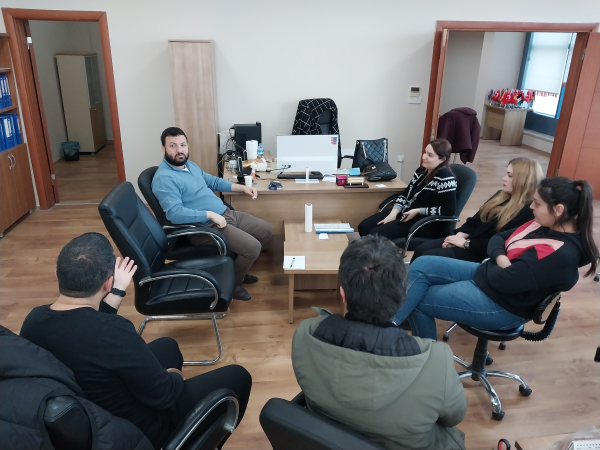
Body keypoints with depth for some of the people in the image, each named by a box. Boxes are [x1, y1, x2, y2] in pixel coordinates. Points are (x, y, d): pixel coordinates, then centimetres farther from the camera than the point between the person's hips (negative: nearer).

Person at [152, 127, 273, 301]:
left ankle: (238, 267, 27)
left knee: (266, 230, 12)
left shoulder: (190, 165, 12)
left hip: (225, 214, 10)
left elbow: (213, 181, 26)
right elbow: (174, 213, -27)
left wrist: (242, 187, 17)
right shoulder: (164, 178, -17)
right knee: (253, 247, -22)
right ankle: (233, 281, 7)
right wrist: (210, 214, -27)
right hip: (205, 226, -10)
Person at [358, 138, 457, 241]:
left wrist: (418, 211, -21)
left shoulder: (446, 178, -16)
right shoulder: (422, 170, 8)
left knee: (375, 234, -21)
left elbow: (449, 210, -21)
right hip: (405, 213, 8)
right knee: (364, 226, -3)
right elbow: (406, 195, 10)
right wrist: (393, 213, -7)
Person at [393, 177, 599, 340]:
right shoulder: (545, 225, 2)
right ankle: (392, 322, -1)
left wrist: (491, 264, -6)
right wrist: (501, 259, -15)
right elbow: (497, 238, 7)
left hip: (501, 305, -9)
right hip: (487, 275, 9)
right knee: (420, 266, -7)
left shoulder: (561, 254, -26)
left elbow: (504, 280, -27)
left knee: (418, 302, -9)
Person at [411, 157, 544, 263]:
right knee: (421, 249, -6)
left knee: (427, 258, -19)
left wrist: (465, 243, -18)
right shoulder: (502, 195, 12)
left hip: (483, 255, -8)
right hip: (470, 240, 9)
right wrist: (460, 235, -4)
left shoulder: (527, 211, -16)